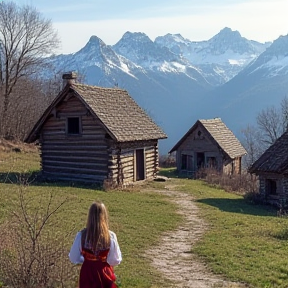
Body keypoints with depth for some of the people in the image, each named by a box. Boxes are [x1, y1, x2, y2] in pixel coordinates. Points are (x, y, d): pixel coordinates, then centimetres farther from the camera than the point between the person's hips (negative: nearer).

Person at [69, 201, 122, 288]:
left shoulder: (81, 235, -17)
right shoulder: (111, 236, -20)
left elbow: (73, 258, -5)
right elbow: (115, 261, -10)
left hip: (87, 273, 1)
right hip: (104, 273, -1)